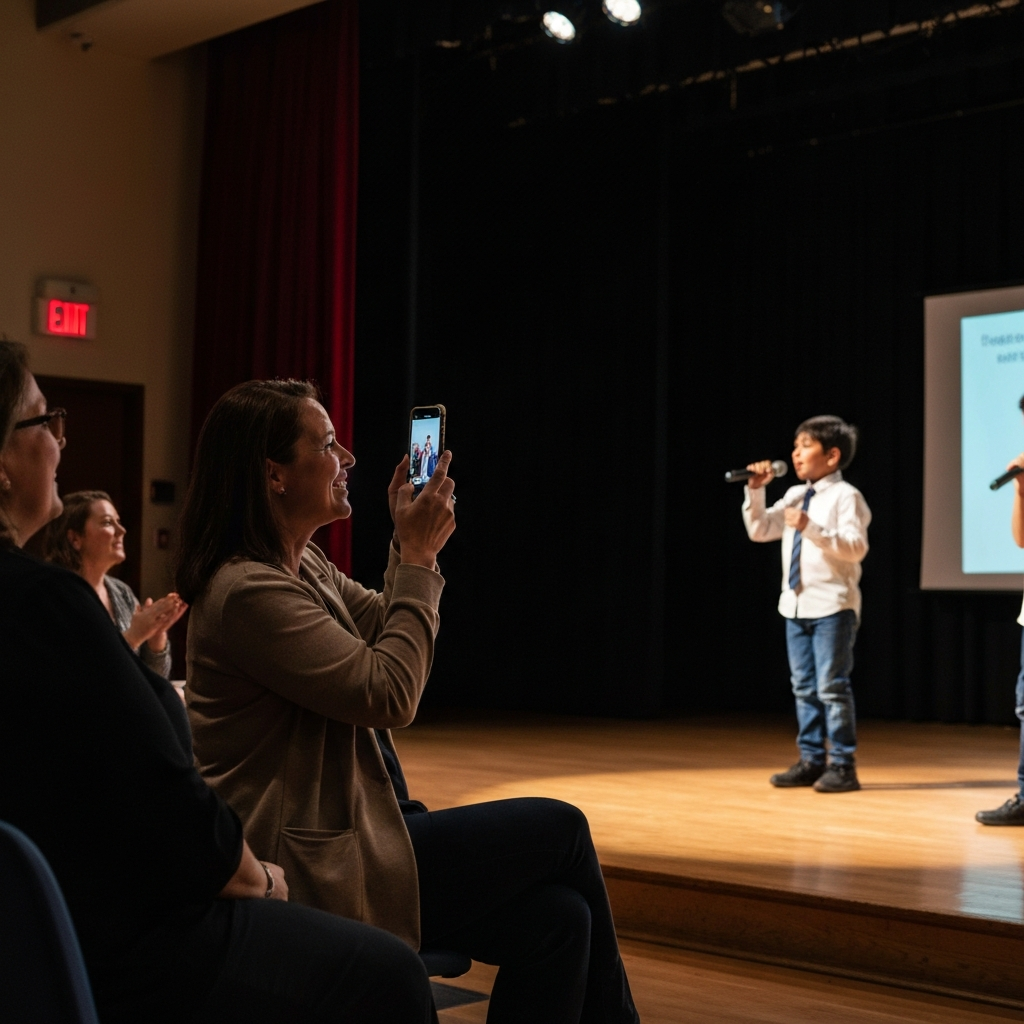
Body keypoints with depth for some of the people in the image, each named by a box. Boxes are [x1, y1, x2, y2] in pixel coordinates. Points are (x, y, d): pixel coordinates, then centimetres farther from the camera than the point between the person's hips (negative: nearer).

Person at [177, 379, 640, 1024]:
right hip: (311, 871, -9)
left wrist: (411, 546, 8)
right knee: (562, 830, -6)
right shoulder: (248, 591, -19)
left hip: (346, 831, 9)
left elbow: (389, 635, 22)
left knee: (557, 918, -9)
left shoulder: (305, 566, 11)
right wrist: (418, 558, -12)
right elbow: (389, 694, -20)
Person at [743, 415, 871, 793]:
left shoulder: (845, 496, -9)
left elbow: (856, 547, -20)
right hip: (796, 605, 8)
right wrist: (755, 492, 1)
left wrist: (811, 528, -29)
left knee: (832, 687, -4)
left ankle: (842, 765, 3)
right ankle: (811, 760, 18)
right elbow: (759, 531, 14)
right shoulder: (794, 496, 13)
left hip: (832, 606, -7)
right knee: (804, 687, 11)